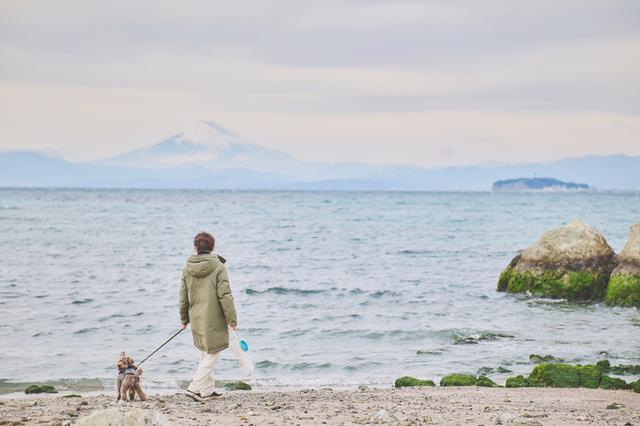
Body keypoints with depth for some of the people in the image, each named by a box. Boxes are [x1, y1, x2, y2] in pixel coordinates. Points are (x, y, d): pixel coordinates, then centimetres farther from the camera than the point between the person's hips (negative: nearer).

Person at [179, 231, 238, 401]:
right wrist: (232, 318, -7)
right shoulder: (218, 267, -12)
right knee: (211, 355, 2)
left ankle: (207, 390, 25)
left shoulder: (187, 268, 2)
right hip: (214, 320, -5)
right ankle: (195, 388, -8)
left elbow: (183, 296, 8)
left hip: (196, 320, 5)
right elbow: (225, 295, -14)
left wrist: (184, 318, 20)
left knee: (204, 355, 19)